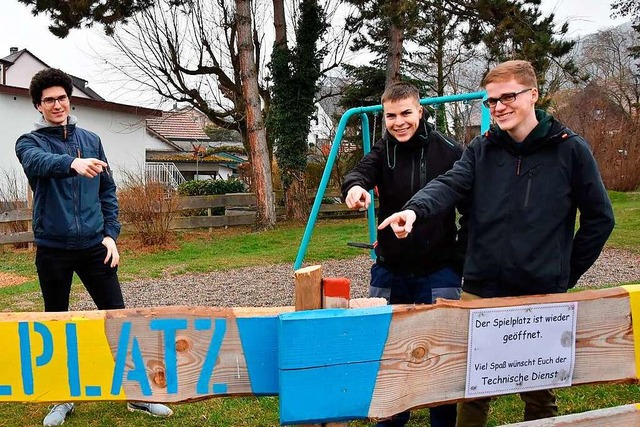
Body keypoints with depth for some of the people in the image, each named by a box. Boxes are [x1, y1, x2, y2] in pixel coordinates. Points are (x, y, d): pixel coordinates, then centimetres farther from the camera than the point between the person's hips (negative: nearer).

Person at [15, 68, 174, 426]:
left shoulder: (91, 140, 10)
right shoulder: (30, 142, 0)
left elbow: (108, 191, 12)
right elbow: (39, 162, -25)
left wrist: (111, 234, 0)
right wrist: (73, 163, -46)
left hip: (94, 246, 2)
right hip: (53, 249, -2)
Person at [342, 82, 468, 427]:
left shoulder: (449, 152, -6)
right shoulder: (382, 152, 1)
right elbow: (361, 173, -20)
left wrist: (461, 258, -4)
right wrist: (355, 187, -44)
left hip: (438, 273, -3)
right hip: (390, 271, 3)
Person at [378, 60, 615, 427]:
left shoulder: (570, 149, -2)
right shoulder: (482, 148, 5)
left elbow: (599, 218, 3)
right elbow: (450, 185, -12)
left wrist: (568, 273, 3)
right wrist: (415, 210, -32)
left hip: (543, 296, -1)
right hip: (481, 291, 2)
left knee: (539, 392, 15)